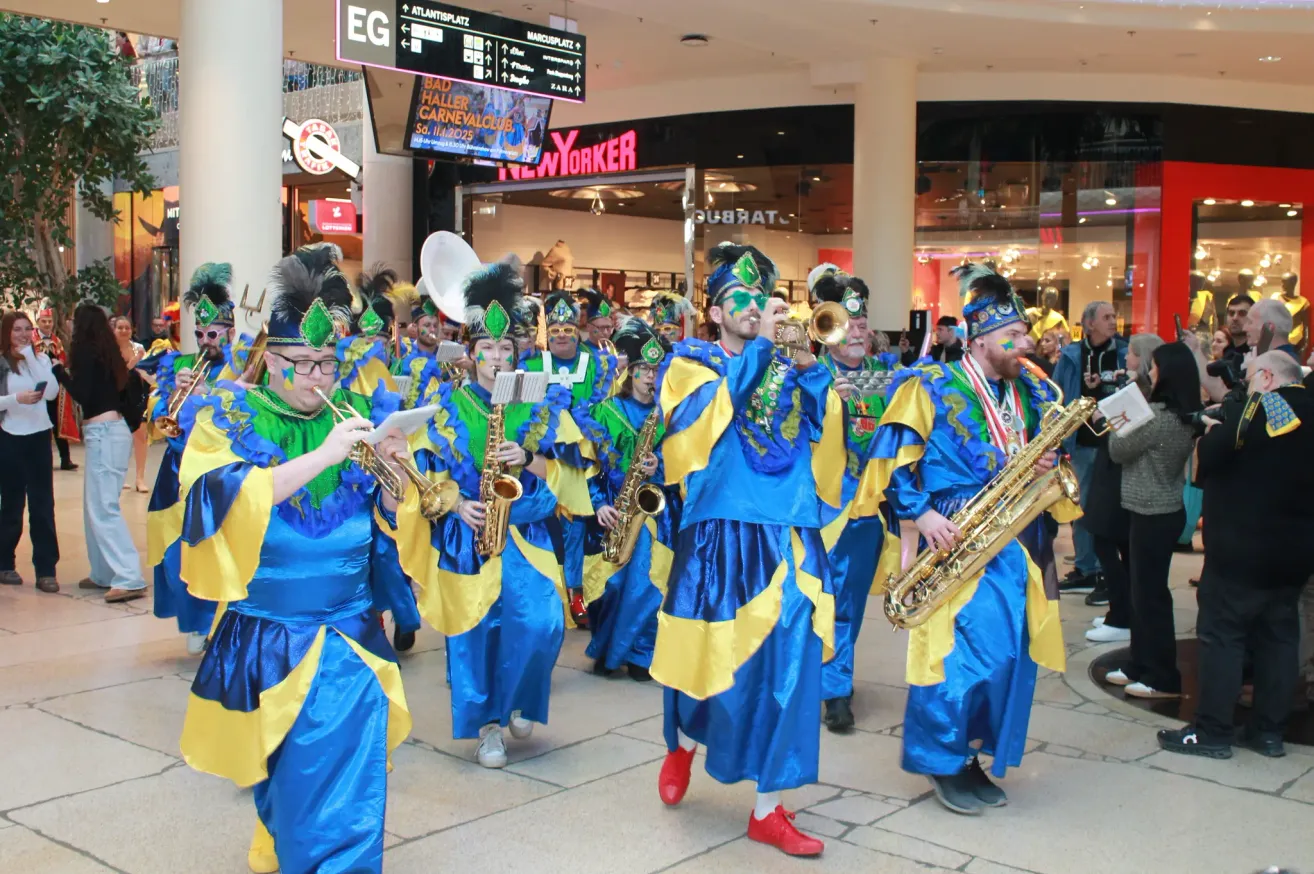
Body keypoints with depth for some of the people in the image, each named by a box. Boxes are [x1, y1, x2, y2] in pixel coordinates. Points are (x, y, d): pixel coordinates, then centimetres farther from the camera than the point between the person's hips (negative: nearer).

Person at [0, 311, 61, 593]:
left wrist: (30, 356, -11)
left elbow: (53, 391, -10)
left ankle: (46, 569, 3)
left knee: (43, 505, 0)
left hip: (39, 436, 2)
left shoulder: (41, 359, 7)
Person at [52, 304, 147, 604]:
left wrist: (60, 372, -4)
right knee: (96, 505, 15)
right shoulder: (106, 351, 14)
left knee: (103, 506, -10)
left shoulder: (86, 351, -9)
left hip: (103, 432, -9)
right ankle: (105, 573, 19)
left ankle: (129, 579, -17)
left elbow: (83, 395, -14)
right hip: (114, 429, 9)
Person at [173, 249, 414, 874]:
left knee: (337, 781, -2)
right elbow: (222, 500, -20)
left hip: (349, 637, 2)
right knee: (281, 771, 9)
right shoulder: (229, 418, -2)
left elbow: (386, 521, 5)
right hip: (262, 641, -1)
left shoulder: (354, 415, 5)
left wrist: (391, 469, -15)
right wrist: (320, 457, -26)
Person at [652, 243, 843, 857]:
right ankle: (683, 744, 39)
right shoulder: (692, 363, 5)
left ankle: (768, 810, 11)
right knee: (717, 659, 5)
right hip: (721, 530, -3)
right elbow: (711, 408, -17)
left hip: (789, 535, 3)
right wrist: (761, 344, -16)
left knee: (787, 663, 0)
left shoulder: (787, 367, 15)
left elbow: (823, 430, 2)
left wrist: (807, 364, -8)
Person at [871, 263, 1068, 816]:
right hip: (956, 540, -6)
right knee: (977, 650, -11)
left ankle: (971, 755, 25)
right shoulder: (931, 387, -4)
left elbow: (1038, 464, 22)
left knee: (1011, 653, 7)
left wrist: (1047, 470, -1)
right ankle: (943, 763, 10)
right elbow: (892, 461, -7)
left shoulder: (1029, 395, 15)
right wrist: (921, 514, -18)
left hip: (1016, 540, 7)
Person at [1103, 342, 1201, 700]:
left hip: (1153, 514, -9)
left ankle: (1163, 678, 8)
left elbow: (1118, 451, -11)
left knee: (1149, 594, 0)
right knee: (1146, 592, 16)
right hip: (1164, 509, 9)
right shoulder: (1187, 417, 6)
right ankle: (1142, 666, 26)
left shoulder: (1158, 416, -23)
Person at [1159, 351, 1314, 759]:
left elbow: (1202, 467, -15)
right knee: (1280, 637, 13)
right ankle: (1269, 730, 18)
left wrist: (1210, 433, 4)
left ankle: (1212, 732, 3)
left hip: (1241, 549, -7)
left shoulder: (1250, 410, -13)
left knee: (1222, 635, 0)